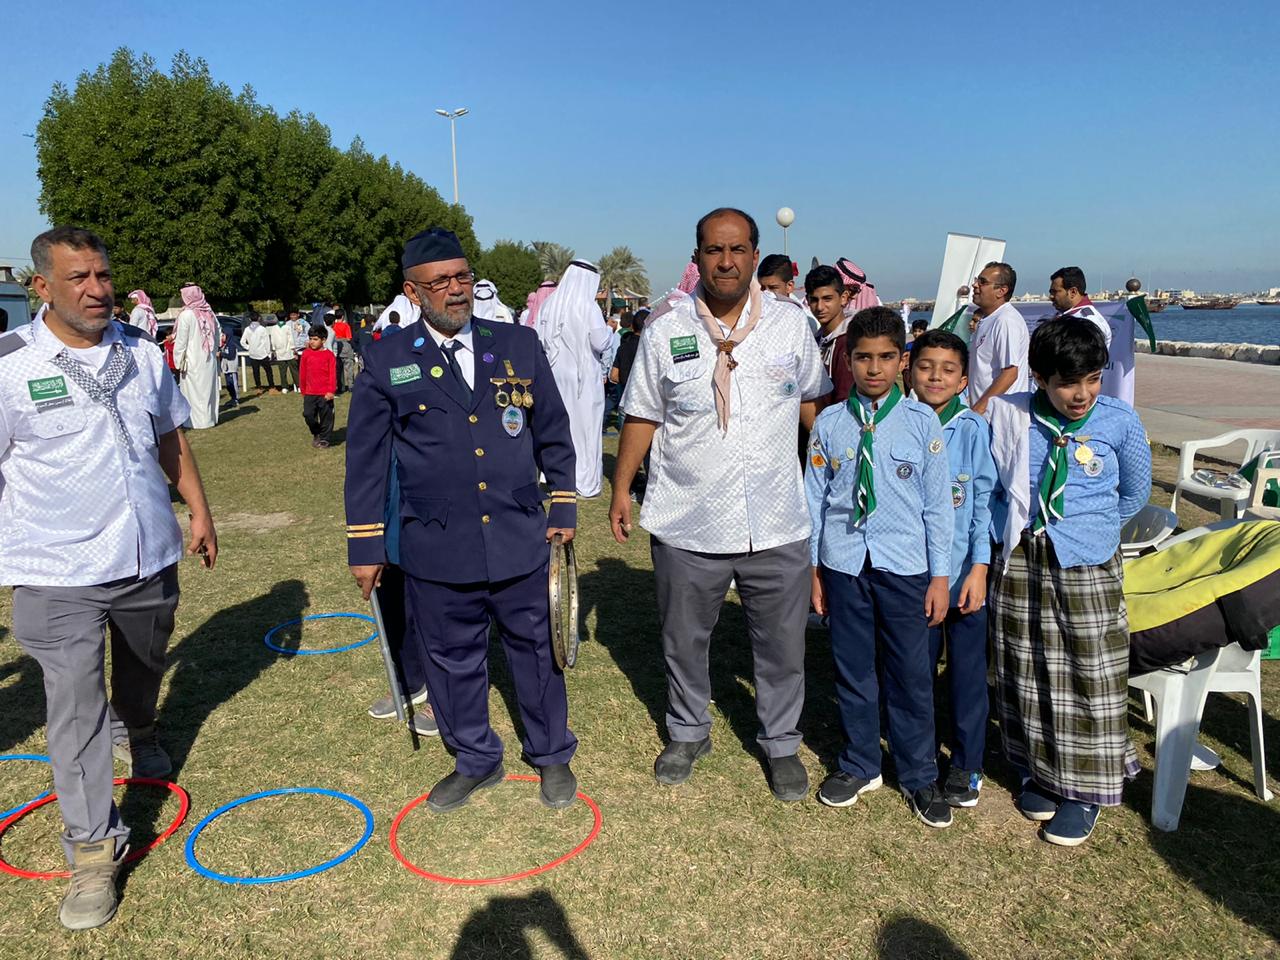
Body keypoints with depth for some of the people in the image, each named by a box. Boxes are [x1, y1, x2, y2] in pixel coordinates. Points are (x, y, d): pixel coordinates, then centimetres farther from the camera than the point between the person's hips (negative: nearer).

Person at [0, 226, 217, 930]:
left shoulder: (141, 351, 2)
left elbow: (170, 439, 12)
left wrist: (199, 511, 9)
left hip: (148, 556, 5)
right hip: (59, 573, -4)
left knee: (144, 667, 26)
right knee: (75, 708, -2)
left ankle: (138, 733, 57)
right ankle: (92, 847, 10)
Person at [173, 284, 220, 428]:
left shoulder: (186, 315, -14)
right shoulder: (209, 313, 4)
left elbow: (181, 341, -12)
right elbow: (218, 333, 10)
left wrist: (178, 361, -7)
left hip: (193, 361, -6)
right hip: (210, 360, 6)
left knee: (194, 390, 0)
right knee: (209, 388, 13)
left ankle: (198, 421, 0)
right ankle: (211, 418, 19)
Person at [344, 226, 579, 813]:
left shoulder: (519, 344, 3)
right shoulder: (387, 360, -1)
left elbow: (553, 434, 9)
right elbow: (365, 459, 2)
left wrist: (564, 507, 7)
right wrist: (365, 545, 2)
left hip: (521, 541, 1)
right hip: (436, 551, -1)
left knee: (537, 651, 13)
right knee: (453, 660, 13)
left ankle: (552, 756, 35)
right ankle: (475, 761, 36)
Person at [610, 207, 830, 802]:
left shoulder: (790, 323, 2)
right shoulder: (664, 331, -2)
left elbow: (813, 403, 12)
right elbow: (642, 416, 4)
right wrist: (621, 488, 3)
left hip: (778, 526, 1)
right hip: (687, 524, 0)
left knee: (782, 645, 12)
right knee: (683, 640, 16)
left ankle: (781, 743, 35)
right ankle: (687, 733, 40)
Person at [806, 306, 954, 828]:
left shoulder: (922, 422, -4)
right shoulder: (830, 423, -1)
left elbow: (937, 502, 0)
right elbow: (815, 497, 4)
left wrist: (939, 575, 0)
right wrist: (813, 568, 5)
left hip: (904, 566, -1)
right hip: (844, 563, 1)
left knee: (911, 673, 9)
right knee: (852, 670, 13)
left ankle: (919, 777, 29)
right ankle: (860, 765, 34)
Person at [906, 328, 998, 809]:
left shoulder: (973, 430, -6)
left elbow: (984, 501, -5)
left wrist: (979, 568, -10)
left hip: (964, 574, -1)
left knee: (968, 672, 9)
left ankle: (966, 765, 26)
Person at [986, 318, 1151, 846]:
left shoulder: (1120, 421, -6)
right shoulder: (1007, 416, -5)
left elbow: (1134, 493, 9)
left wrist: (1086, 526, 9)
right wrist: (1011, 527, 3)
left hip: (1088, 569, -1)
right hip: (1019, 563, 2)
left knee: (1091, 677, 6)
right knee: (1026, 672, 13)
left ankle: (1084, 789, 24)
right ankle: (1039, 772, 33)